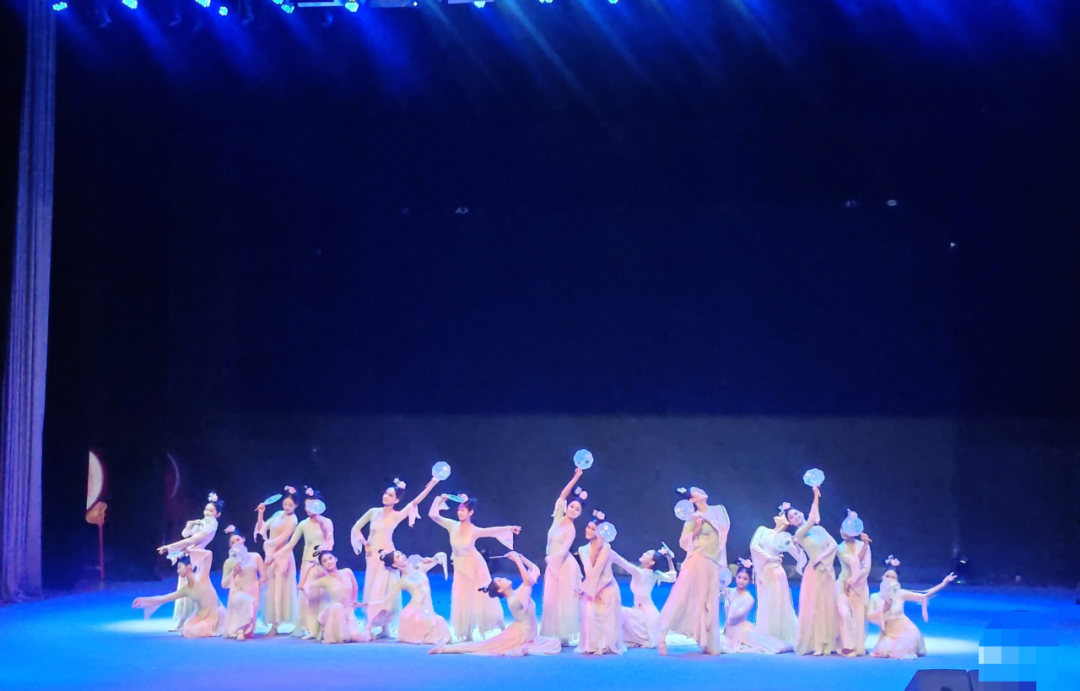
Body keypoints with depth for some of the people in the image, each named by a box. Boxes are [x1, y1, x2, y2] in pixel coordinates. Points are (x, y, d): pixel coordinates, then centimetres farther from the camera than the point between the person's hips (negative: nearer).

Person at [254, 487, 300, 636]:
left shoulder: (292, 520, -12)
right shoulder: (278, 514, 9)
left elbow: (280, 540, -16)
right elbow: (262, 528, 9)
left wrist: (267, 543, -3)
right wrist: (261, 513, -2)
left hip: (282, 556, -7)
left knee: (280, 589, -3)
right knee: (270, 588, 8)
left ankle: (276, 624, 0)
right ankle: (274, 622, 12)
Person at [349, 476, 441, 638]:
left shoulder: (397, 515, -7)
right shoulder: (373, 512, 2)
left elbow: (415, 502, -17)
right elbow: (356, 528, 8)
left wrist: (432, 484, -25)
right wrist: (365, 544, -2)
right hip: (372, 555, 3)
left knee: (384, 590, -4)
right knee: (371, 590, 6)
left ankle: (385, 626, 2)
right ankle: (370, 626, 10)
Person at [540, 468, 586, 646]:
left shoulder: (571, 530, -15)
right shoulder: (559, 517, 0)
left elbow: (563, 551, -18)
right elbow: (563, 495, -7)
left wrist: (549, 559, -7)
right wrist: (576, 477, -11)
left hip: (563, 566, -6)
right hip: (553, 564, 6)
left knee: (563, 600, -3)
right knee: (552, 600, 8)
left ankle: (565, 635, 3)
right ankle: (554, 634, 13)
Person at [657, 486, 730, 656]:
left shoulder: (718, 510, 11)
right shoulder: (693, 518, -5)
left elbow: (724, 530, 18)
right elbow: (682, 542, -8)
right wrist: (696, 529, -18)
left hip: (713, 563, 6)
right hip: (697, 561, -6)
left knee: (709, 603, 7)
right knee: (681, 598, -9)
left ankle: (708, 643, 11)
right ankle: (663, 636, -9)